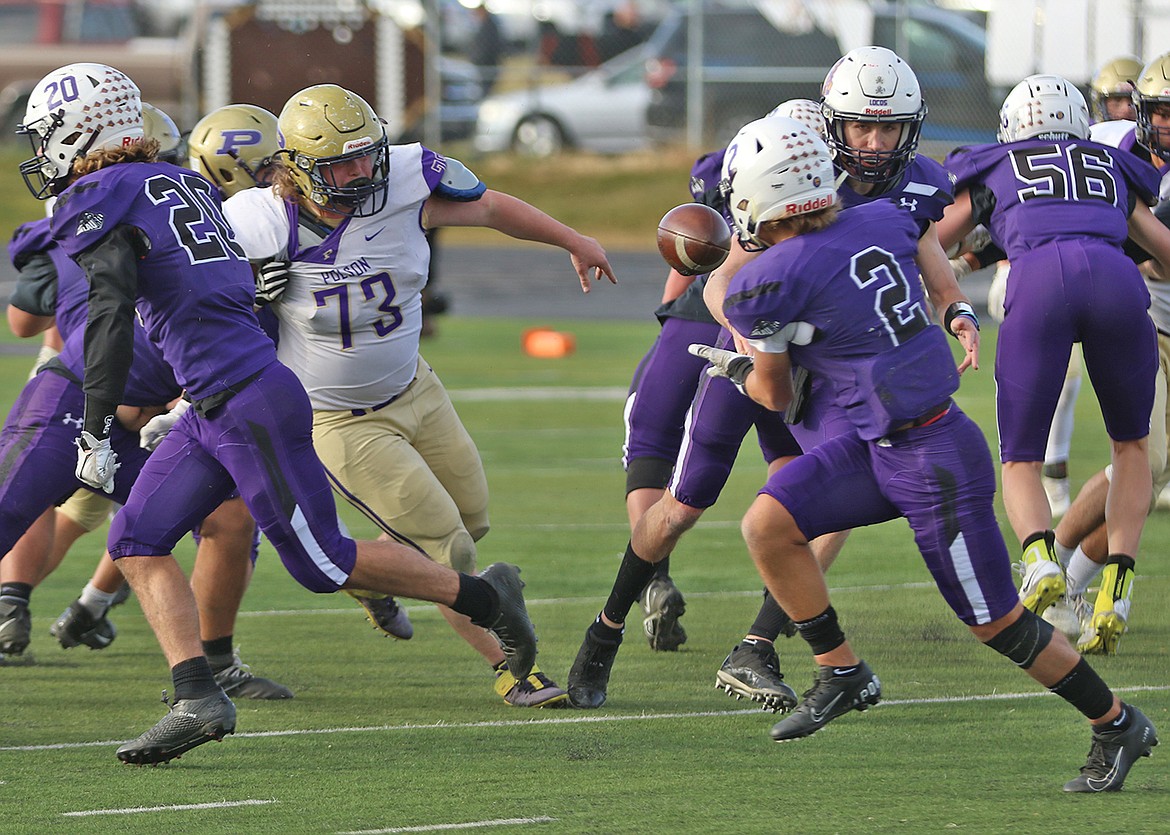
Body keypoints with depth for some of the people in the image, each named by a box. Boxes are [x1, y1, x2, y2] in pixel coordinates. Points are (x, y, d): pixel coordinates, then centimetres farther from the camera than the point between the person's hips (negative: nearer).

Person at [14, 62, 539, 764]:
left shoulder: (100, 202, -10)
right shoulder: (181, 183, 17)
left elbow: (112, 314, -23)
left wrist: (96, 432, -21)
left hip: (250, 405, -9)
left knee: (324, 562, 1)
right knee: (138, 540, 5)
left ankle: (485, 598, 13)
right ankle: (198, 699, -3)